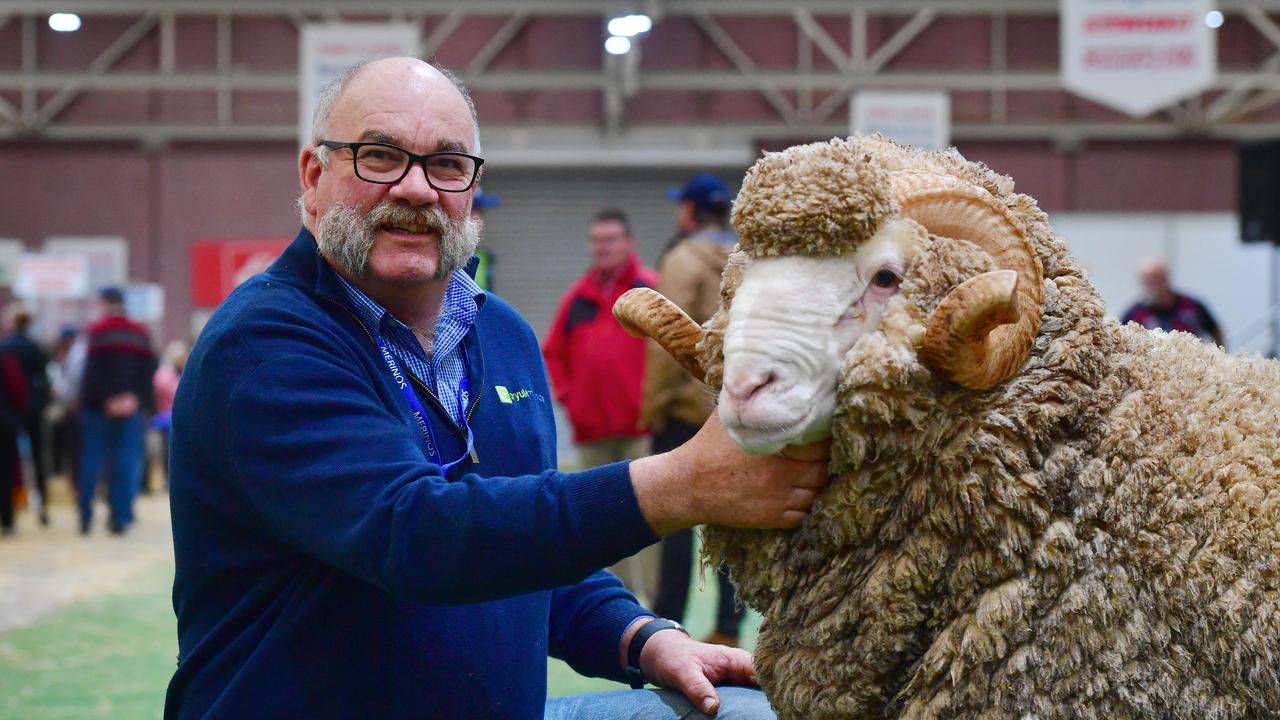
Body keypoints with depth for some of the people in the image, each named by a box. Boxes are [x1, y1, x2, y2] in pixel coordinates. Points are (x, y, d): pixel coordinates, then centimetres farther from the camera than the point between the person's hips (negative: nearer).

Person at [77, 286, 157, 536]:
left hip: (98, 409, -2)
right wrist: (137, 398, 0)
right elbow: (149, 371, 3)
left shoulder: (96, 333, -5)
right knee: (126, 462, 3)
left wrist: (106, 400, -9)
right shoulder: (141, 334, 7)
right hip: (133, 409, 2)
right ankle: (120, 517, -3)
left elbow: (93, 372, -12)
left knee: (91, 462, 7)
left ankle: (86, 517, 9)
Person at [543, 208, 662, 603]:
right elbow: (553, 352, 21)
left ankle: (658, 596, -4)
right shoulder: (578, 296, 13)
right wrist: (566, 394, 9)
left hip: (640, 426, -6)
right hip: (592, 428, 6)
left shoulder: (652, 288, -2)